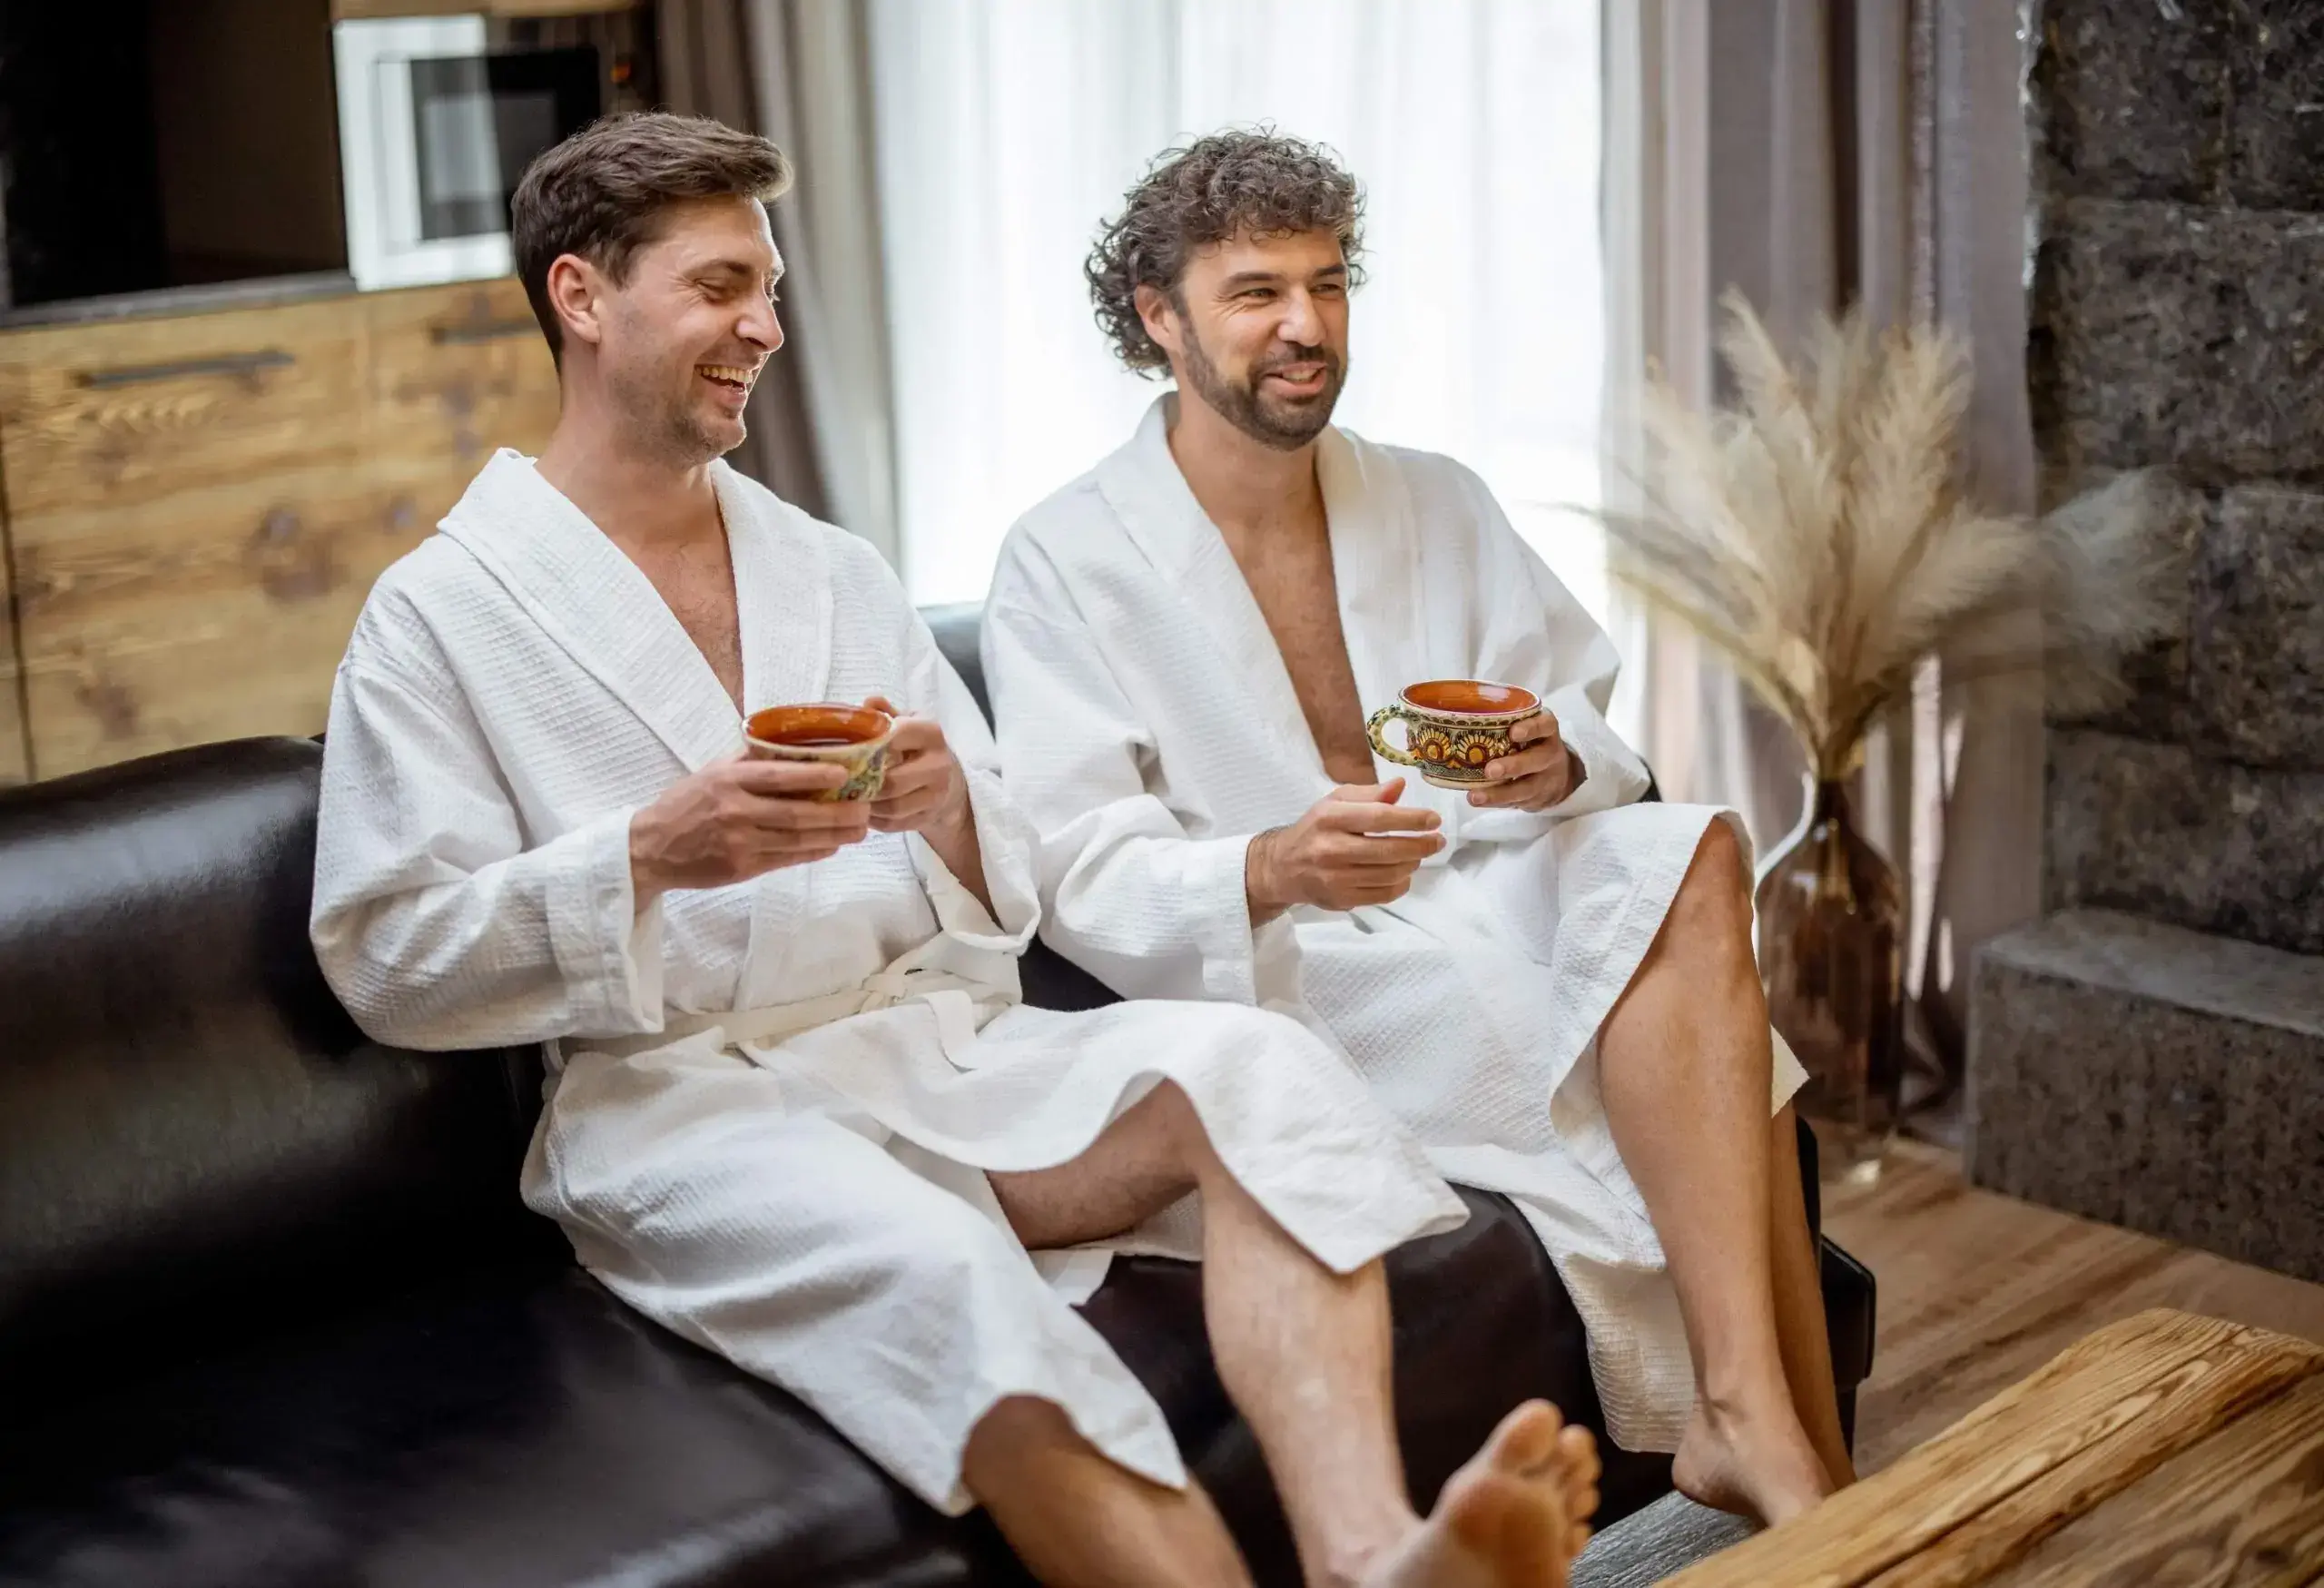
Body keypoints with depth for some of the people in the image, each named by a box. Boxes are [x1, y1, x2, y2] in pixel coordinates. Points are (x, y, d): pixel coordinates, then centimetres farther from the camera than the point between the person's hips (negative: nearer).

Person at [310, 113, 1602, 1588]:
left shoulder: (839, 574, 20)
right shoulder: (439, 614, 5)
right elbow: (391, 965, -3)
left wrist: (949, 815, -8)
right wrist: (651, 853, -18)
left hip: (944, 1046, 5)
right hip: (684, 1103, -4)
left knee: (1255, 1062, -27)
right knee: (950, 1276, -38)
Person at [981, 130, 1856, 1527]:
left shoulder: (1438, 504, 15)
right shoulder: (1066, 563, 1)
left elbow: (1608, 743, 14)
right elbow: (1081, 877, -8)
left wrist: (1557, 765, -12)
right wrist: (1270, 872, -28)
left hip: (1496, 886, 5)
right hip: (1280, 970, -5)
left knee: (1688, 853, -29)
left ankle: (1749, 1415, -32)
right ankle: (1803, 1454, -26)